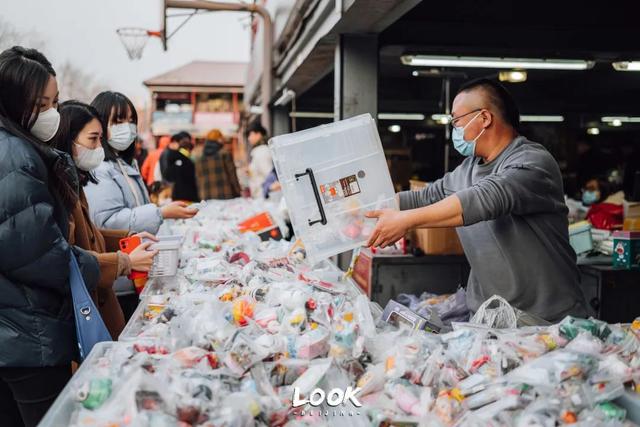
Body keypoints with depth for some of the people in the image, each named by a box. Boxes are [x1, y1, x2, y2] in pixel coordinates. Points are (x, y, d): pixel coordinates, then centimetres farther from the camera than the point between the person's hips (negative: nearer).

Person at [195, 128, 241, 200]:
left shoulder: (199, 160, 10)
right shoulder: (225, 154, -2)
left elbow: (198, 181, 11)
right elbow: (232, 176, -3)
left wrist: (202, 198, 16)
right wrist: (238, 194, 4)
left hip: (207, 199, 4)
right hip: (226, 196, -4)